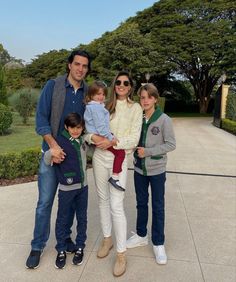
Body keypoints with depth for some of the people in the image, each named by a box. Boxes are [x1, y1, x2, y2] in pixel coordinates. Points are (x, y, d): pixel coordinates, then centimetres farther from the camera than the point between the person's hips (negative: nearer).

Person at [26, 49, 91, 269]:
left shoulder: (88, 92, 2)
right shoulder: (53, 86, -5)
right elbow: (41, 118, -9)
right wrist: (53, 145, -20)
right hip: (52, 151, -2)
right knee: (45, 202, 4)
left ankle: (65, 236, 34)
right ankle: (37, 246, 22)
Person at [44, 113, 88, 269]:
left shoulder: (83, 141, 3)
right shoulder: (60, 141, -14)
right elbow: (47, 162, -9)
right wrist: (50, 152, -30)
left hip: (83, 186, 5)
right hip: (66, 187, -5)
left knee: (82, 218, 14)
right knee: (62, 219, 9)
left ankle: (80, 247, 32)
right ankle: (61, 250, 27)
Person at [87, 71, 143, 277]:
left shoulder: (135, 108, 0)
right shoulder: (106, 105, 9)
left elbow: (134, 139, -7)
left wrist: (113, 142, -19)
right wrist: (95, 138, -17)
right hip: (100, 157, 4)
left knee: (116, 206, -6)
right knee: (103, 200, 14)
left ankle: (121, 254, 10)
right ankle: (107, 239, 34)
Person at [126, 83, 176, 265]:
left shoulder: (164, 120, -12)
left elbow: (171, 144, -13)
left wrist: (148, 151, -19)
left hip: (157, 170, -3)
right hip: (139, 169, 4)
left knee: (158, 207, 9)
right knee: (141, 204, 18)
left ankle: (158, 244, 25)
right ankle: (141, 236, 37)